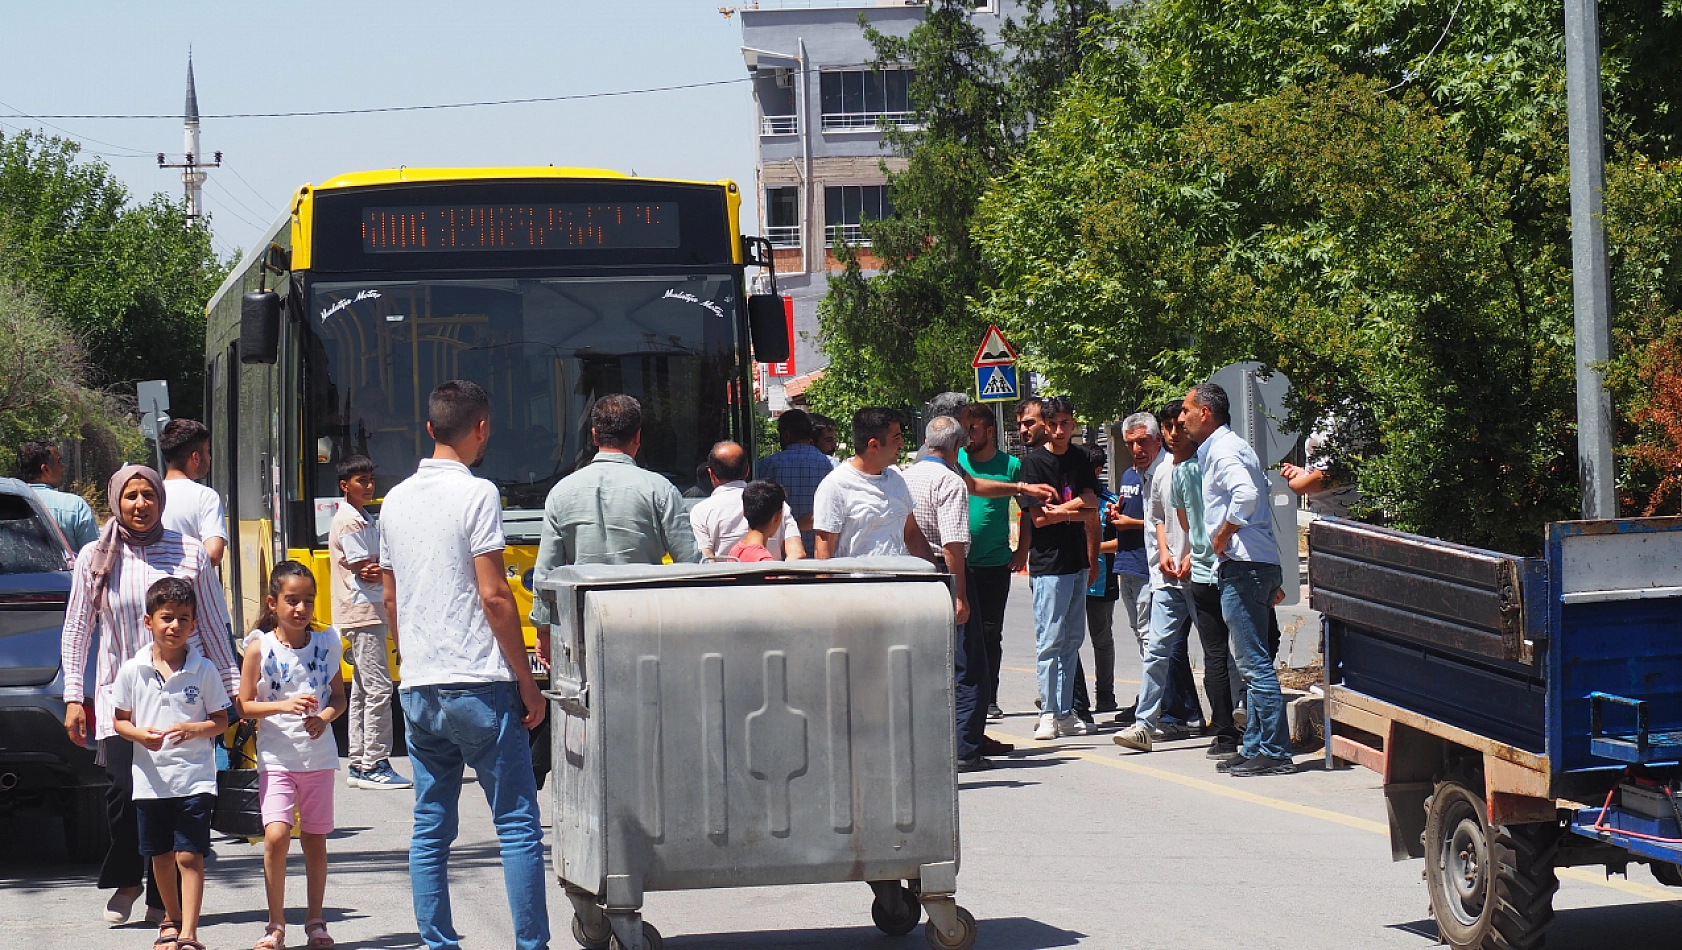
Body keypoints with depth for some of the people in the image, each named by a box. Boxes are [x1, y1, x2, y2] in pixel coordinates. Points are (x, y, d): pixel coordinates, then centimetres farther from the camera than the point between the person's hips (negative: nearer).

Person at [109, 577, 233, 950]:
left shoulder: (203, 670, -3)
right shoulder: (132, 671, 0)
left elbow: (221, 721, 1)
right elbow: (119, 720, 7)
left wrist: (193, 729, -18)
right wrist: (140, 734, -14)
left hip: (195, 778, -3)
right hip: (151, 778, 3)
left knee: (189, 856, -8)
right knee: (161, 856, 15)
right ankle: (172, 919, 35)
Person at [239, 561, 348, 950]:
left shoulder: (326, 643, 3)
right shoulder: (260, 648, -5)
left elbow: (339, 697, 11)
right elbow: (245, 706, -3)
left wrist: (325, 717, -10)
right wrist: (284, 706, -19)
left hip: (319, 755, 2)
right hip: (276, 757, -2)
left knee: (315, 839, 8)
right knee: (276, 834, -15)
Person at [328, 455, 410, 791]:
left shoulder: (362, 518, 19)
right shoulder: (350, 522, -11)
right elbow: (365, 572, -15)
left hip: (369, 612, 10)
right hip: (363, 613, -10)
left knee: (362, 690, 11)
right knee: (378, 688, -12)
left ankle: (358, 764, 13)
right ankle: (374, 766, -12)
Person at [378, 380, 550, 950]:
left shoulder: (396, 501, 12)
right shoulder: (476, 495, -8)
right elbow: (494, 594, -12)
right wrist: (527, 683, -7)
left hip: (418, 690, 6)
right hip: (479, 688, -6)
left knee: (430, 827, 8)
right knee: (517, 823, -3)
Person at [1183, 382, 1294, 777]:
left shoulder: (1222, 449, -10)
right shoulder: (1227, 446, 22)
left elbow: (1246, 494, -29)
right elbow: (1255, 497, 27)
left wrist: (1223, 535, -16)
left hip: (1243, 566, -11)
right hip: (1259, 566, 11)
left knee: (1254, 663, -10)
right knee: (1251, 663, 13)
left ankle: (1274, 752, -11)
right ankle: (1255, 747, 15)